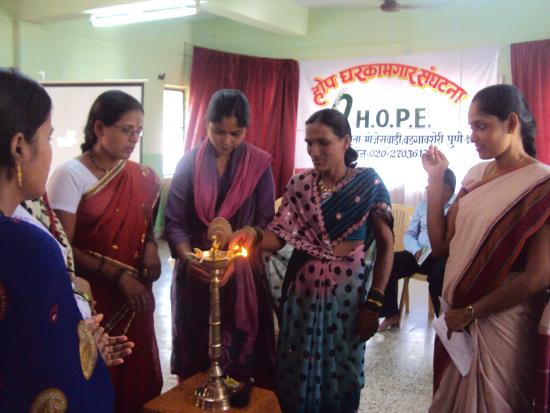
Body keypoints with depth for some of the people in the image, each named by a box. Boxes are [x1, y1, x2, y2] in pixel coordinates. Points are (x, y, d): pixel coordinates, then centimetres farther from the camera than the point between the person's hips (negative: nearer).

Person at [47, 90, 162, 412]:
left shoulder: (141, 177, 4)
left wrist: (151, 245, -3)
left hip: (134, 297, 5)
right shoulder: (70, 176, -11)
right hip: (91, 300, -5)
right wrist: (118, 276, -18)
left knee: (139, 374, 13)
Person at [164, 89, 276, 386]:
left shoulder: (259, 164, -1)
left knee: (242, 352, 6)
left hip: (243, 273, 0)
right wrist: (188, 257, -23)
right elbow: (174, 221, -5)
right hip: (197, 270, 1)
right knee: (194, 353, 12)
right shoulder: (190, 162, -1)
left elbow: (266, 221, -4)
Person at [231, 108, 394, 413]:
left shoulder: (369, 184, -6)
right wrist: (254, 236, -26)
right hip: (302, 290, 2)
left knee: (340, 375, 11)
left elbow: (385, 245, -4)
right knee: (294, 373, 11)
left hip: (348, 293, -2)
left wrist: (374, 304, -6)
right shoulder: (299, 185, 1)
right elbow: (279, 237, -4)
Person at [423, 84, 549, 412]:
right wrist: (436, 181, -4)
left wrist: (471, 312, -12)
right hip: (456, 317, 6)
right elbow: (441, 245, 2)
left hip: (500, 325, -6)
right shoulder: (476, 176, 5)